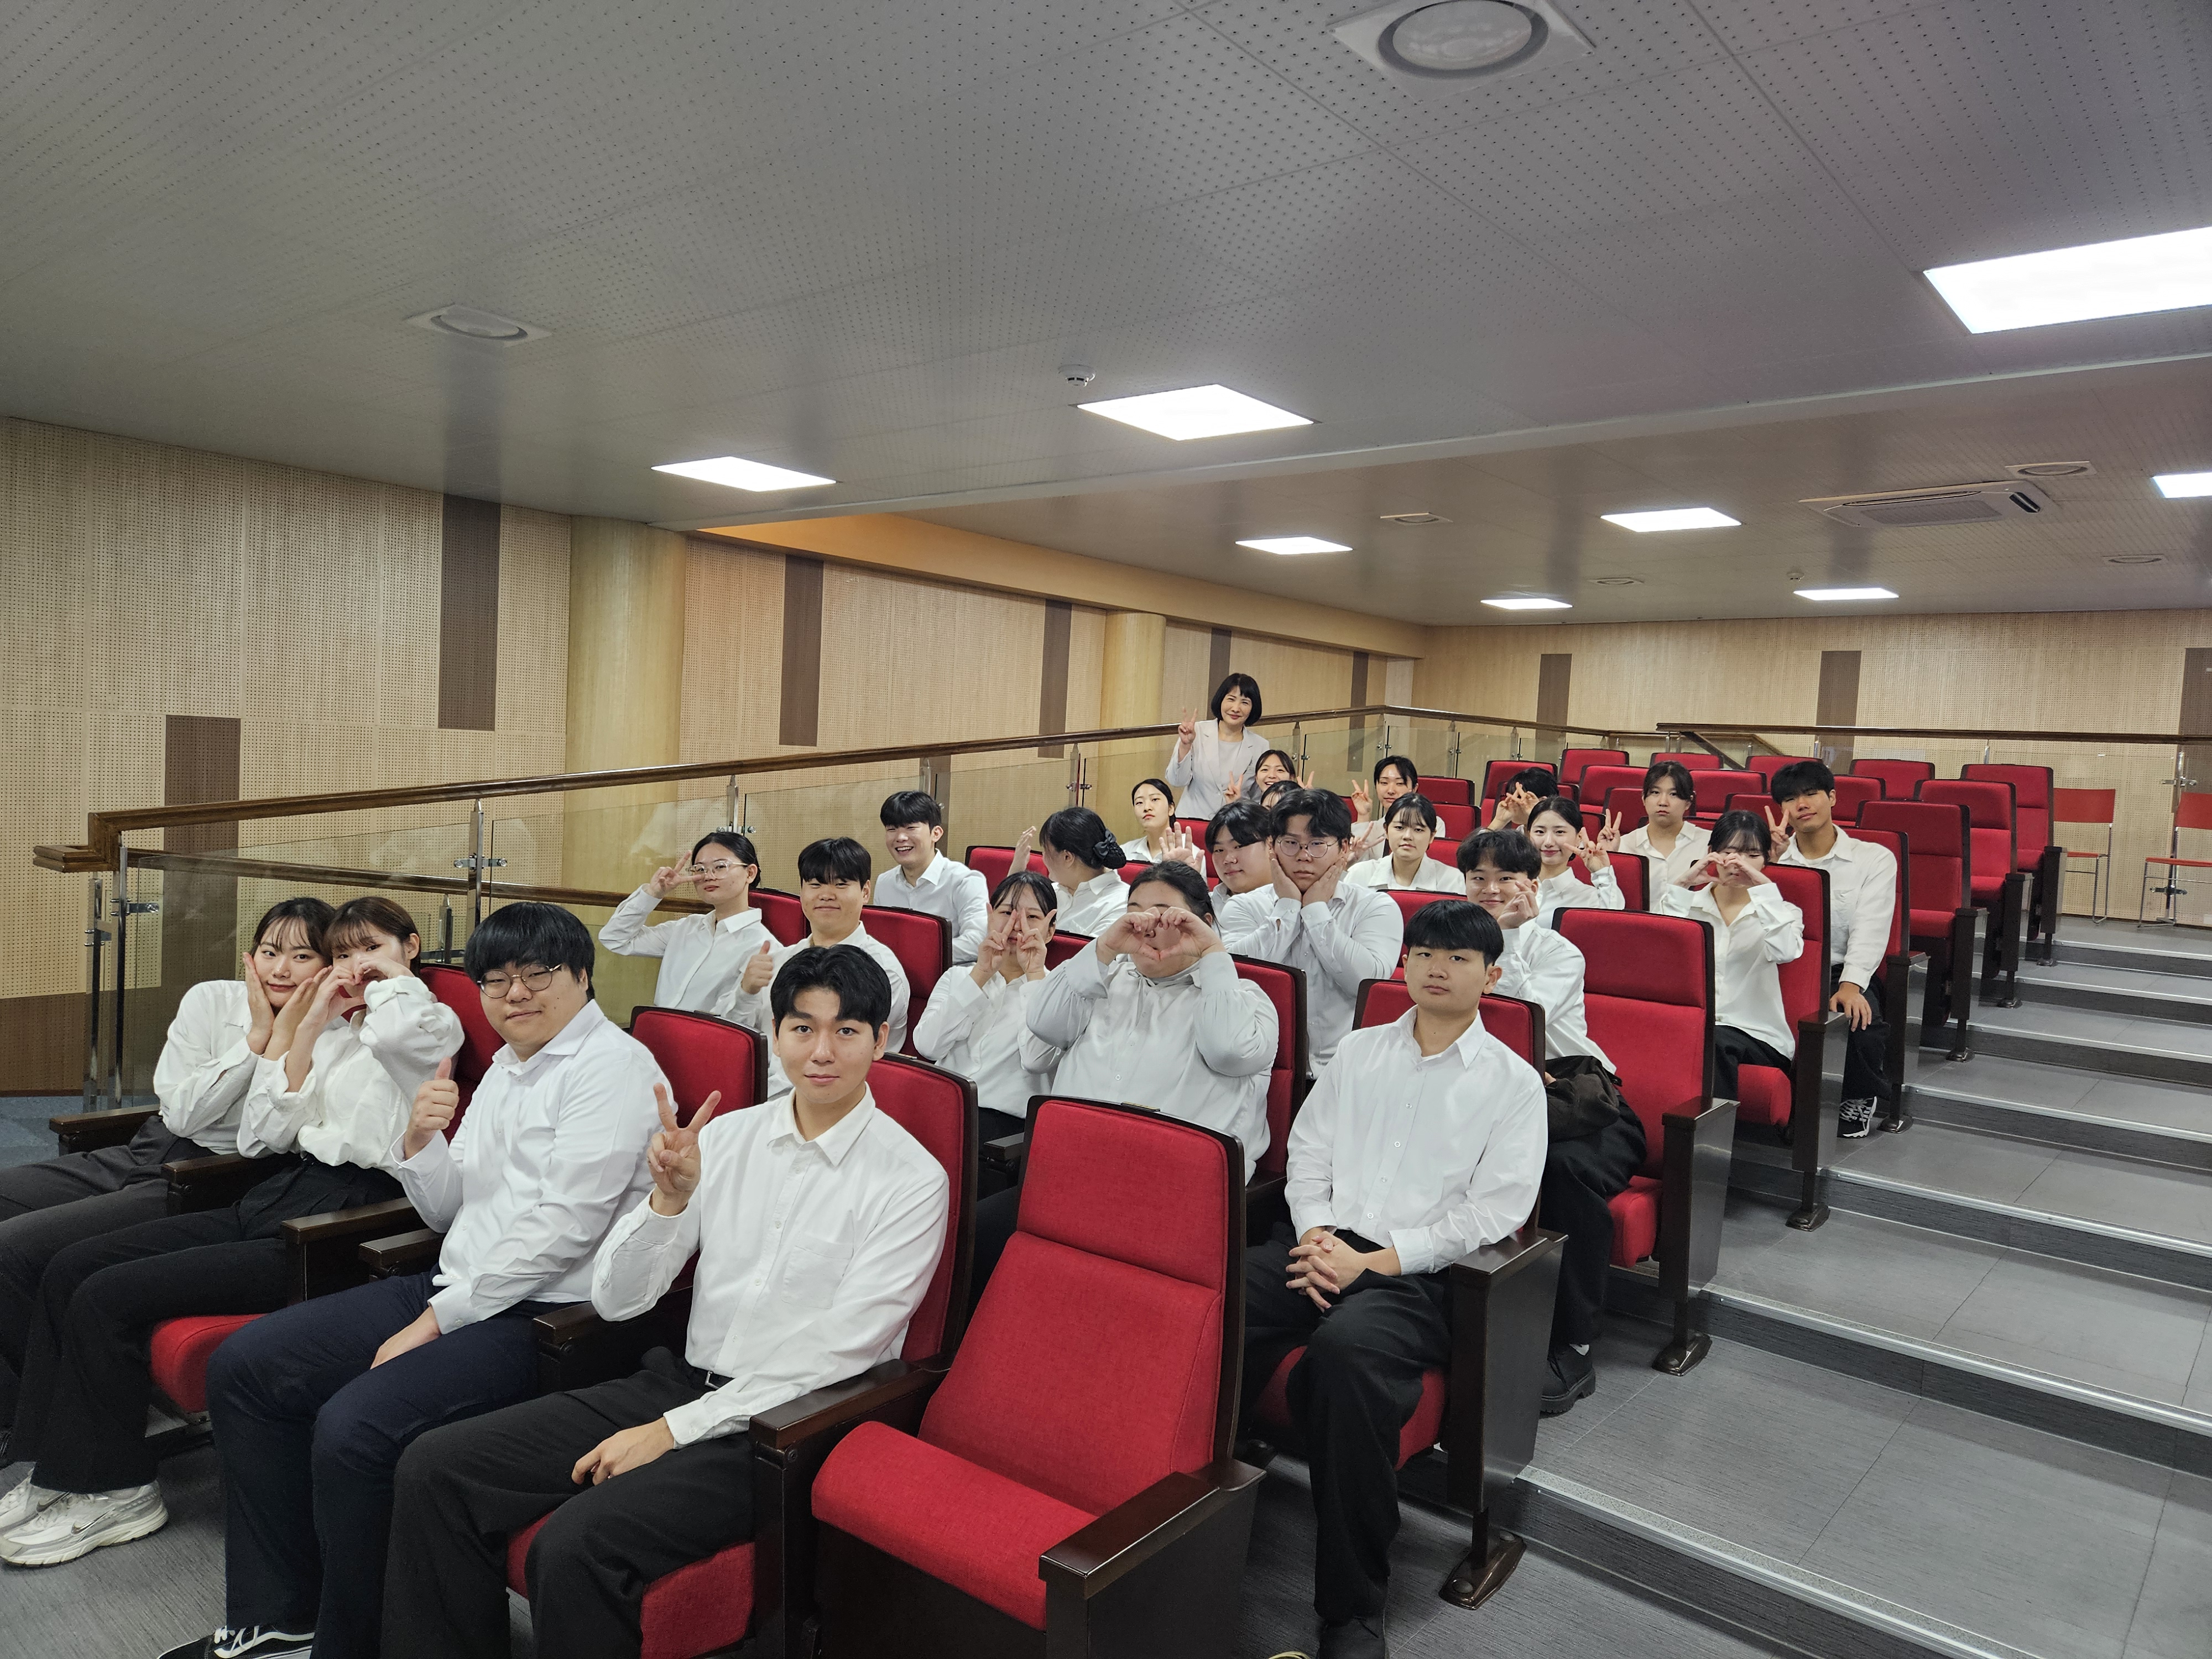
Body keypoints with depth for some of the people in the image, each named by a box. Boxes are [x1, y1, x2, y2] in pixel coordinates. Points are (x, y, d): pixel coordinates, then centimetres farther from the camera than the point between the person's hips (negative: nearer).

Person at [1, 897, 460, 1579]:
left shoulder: (434, 1022, -3)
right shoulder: (335, 1029, 19)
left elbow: (393, 1032, -30)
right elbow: (261, 1135, 11)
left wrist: (392, 978, -7)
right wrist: (305, 1027, 6)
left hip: (337, 1219, -8)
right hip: (273, 1197, 9)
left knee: (107, 1298, -13)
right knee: (68, 1270, 1)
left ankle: (117, 1490, 5)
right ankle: (59, 1469, 10)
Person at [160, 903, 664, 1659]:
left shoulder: (612, 1066, -13)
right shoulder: (504, 1070, 17)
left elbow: (563, 1224, -20)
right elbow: (447, 1211, 18)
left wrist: (436, 1321, -14)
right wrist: (419, 1137, -2)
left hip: (545, 1316, -10)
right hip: (458, 1288, 10)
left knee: (353, 1428, -27)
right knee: (243, 1367, 7)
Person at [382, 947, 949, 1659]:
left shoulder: (913, 1180, -10)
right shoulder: (727, 1135, 6)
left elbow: (836, 1352, -13)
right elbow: (616, 1300, 5)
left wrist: (674, 1430, -13)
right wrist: (670, 1197, -14)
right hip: (681, 1379, 6)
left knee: (576, 1546, -26)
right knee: (435, 1468, -5)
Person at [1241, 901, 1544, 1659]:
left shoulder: (1513, 1083, 7)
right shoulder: (1359, 1051, 19)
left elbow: (1492, 1211, -2)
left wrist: (1374, 1261, -12)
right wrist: (1315, 1232, -5)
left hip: (1417, 1274, -3)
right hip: (1319, 1244, 4)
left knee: (1345, 1351, -37)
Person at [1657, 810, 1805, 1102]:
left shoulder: (1778, 912, 12)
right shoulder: (1689, 902, 14)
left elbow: (1786, 952, -15)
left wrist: (1765, 887, -17)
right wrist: (1684, 884, -12)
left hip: (1757, 1034, -1)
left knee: (1713, 1043, -35)